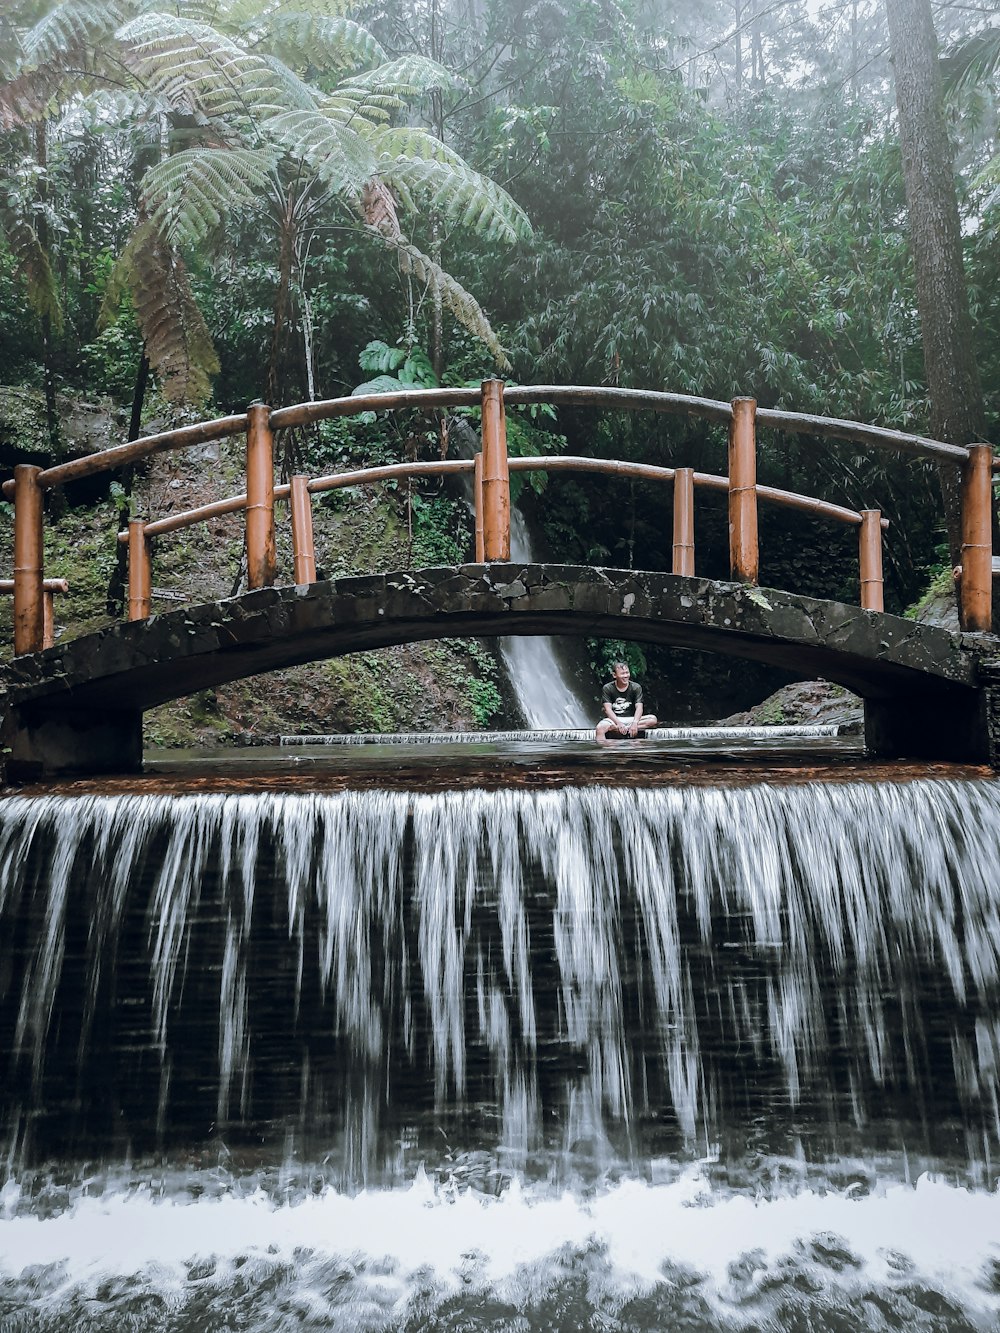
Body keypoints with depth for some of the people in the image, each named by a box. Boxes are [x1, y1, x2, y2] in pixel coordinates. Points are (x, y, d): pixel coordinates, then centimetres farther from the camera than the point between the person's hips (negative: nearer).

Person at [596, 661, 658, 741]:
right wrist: (619, 723, -30)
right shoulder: (607, 688, -1)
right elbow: (608, 709, -11)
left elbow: (639, 708, -10)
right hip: (614, 719, -3)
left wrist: (635, 723, -31)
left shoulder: (636, 687, 2)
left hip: (631, 719, 3)